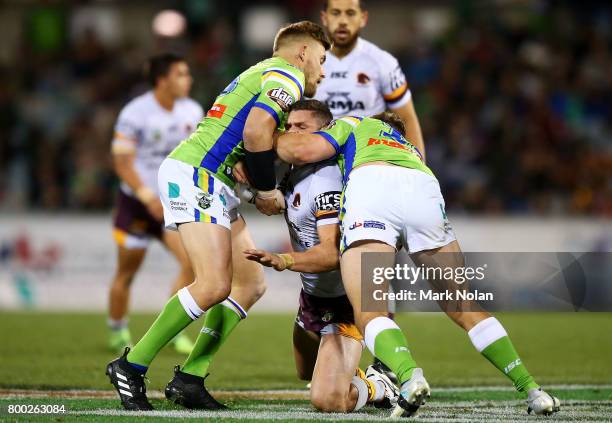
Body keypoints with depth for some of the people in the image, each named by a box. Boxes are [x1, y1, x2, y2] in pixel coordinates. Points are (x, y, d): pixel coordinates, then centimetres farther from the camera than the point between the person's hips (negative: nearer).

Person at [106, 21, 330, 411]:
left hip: (214, 185, 11)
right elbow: (255, 132, -21)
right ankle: (131, 366, -12)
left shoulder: (262, 74, 28)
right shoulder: (287, 76, -4)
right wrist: (267, 191, -9)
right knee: (214, 285, -21)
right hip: (195, 174, -11)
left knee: (251, 284, 8)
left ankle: (190, 379, 3)